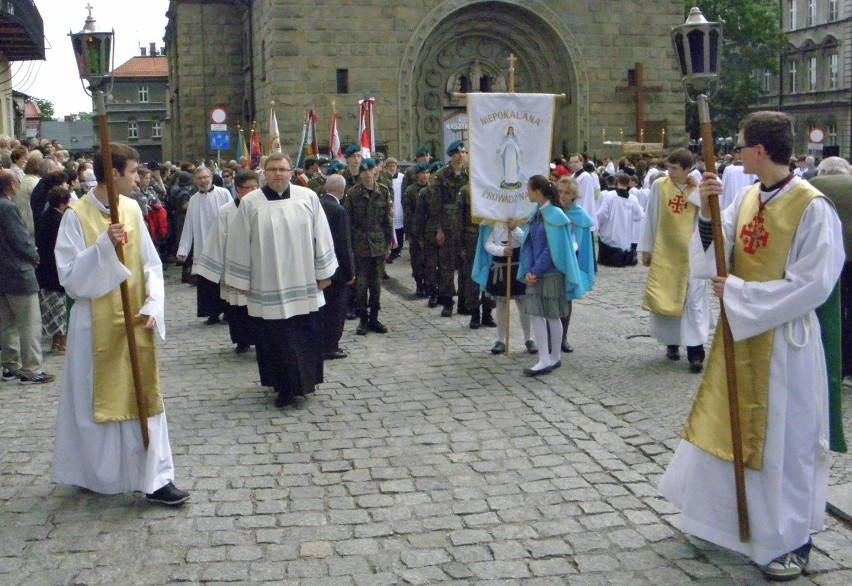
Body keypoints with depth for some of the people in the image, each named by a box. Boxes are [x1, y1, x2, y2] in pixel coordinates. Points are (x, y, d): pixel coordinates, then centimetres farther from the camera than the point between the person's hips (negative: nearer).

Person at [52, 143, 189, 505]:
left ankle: (155, 478, 11)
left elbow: (151, 265, 5)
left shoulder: (132, 209, 3)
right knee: (97, 400, 9)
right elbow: (69, 275, -16)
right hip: (97, 325, -4)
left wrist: (152, 307, -8)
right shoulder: (77, 216, -11)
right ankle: (95, 474, 28)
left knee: (143, 398, 6)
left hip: (135, 322, 4)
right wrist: (104, 245, -27)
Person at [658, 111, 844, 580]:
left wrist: (740, 293, -17)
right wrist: (707, 210, -12)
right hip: (739, 334, 7)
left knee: (783, 440, 5)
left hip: (784, 341, -7)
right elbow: (715, 253, 3)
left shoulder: (812, 207, -17)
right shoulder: (747, 198, 3)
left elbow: (812, 283, -20)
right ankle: (728, 517, 37)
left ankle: (791, 540, 22)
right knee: (727, 429, 18)